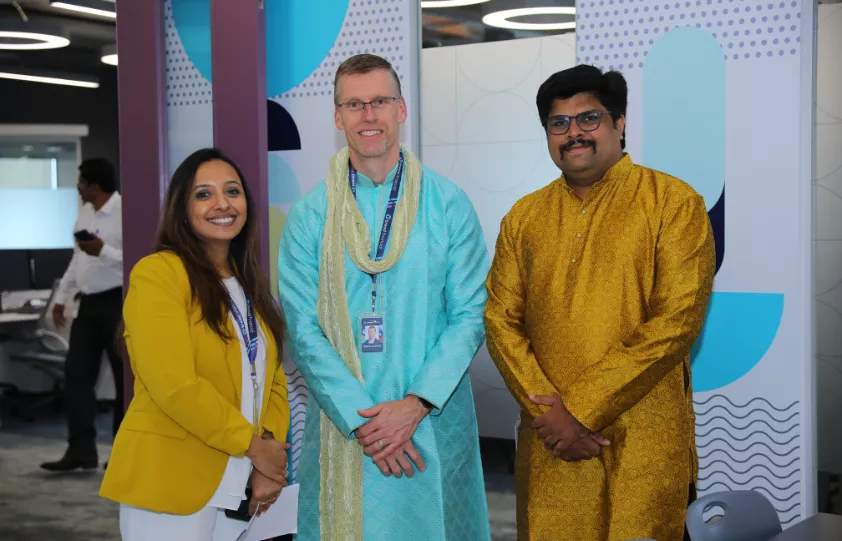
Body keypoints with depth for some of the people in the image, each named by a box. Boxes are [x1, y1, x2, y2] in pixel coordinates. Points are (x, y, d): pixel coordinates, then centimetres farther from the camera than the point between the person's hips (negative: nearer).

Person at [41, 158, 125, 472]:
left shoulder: (125, 211, -14)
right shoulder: (85, 213, 12)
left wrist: (103, 251, -24)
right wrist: (61, 298, 19)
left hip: (117, 302, -8)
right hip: (89, 304, 8)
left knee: (125, 378, 3)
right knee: (76, 374, 3)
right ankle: (81, 449, 7)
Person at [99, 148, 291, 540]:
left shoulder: (249, 286, 13)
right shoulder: (157, 273, -11)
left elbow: (272, 379, 9)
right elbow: (175, 387, -19)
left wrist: (272, 450, -7)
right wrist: (254, 446, -13)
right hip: (170, 487, -7)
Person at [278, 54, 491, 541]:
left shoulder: (449, 204, 0)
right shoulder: (310, 216, 1)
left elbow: (470, 314, -3)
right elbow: (302, 329, -3)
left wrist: (416, 404, -13)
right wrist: (362, 418, -12)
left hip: (434, 422, 0)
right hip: (342, 423, 0)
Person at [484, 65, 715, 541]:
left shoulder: (673, 202, -4)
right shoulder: (524, 216, 10)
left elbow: (677, 321, -12)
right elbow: (501, 318, 6)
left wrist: (583, 407, -13)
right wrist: (548, 410, -9)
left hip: (645, 443, -3)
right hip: (549, 442, 4)